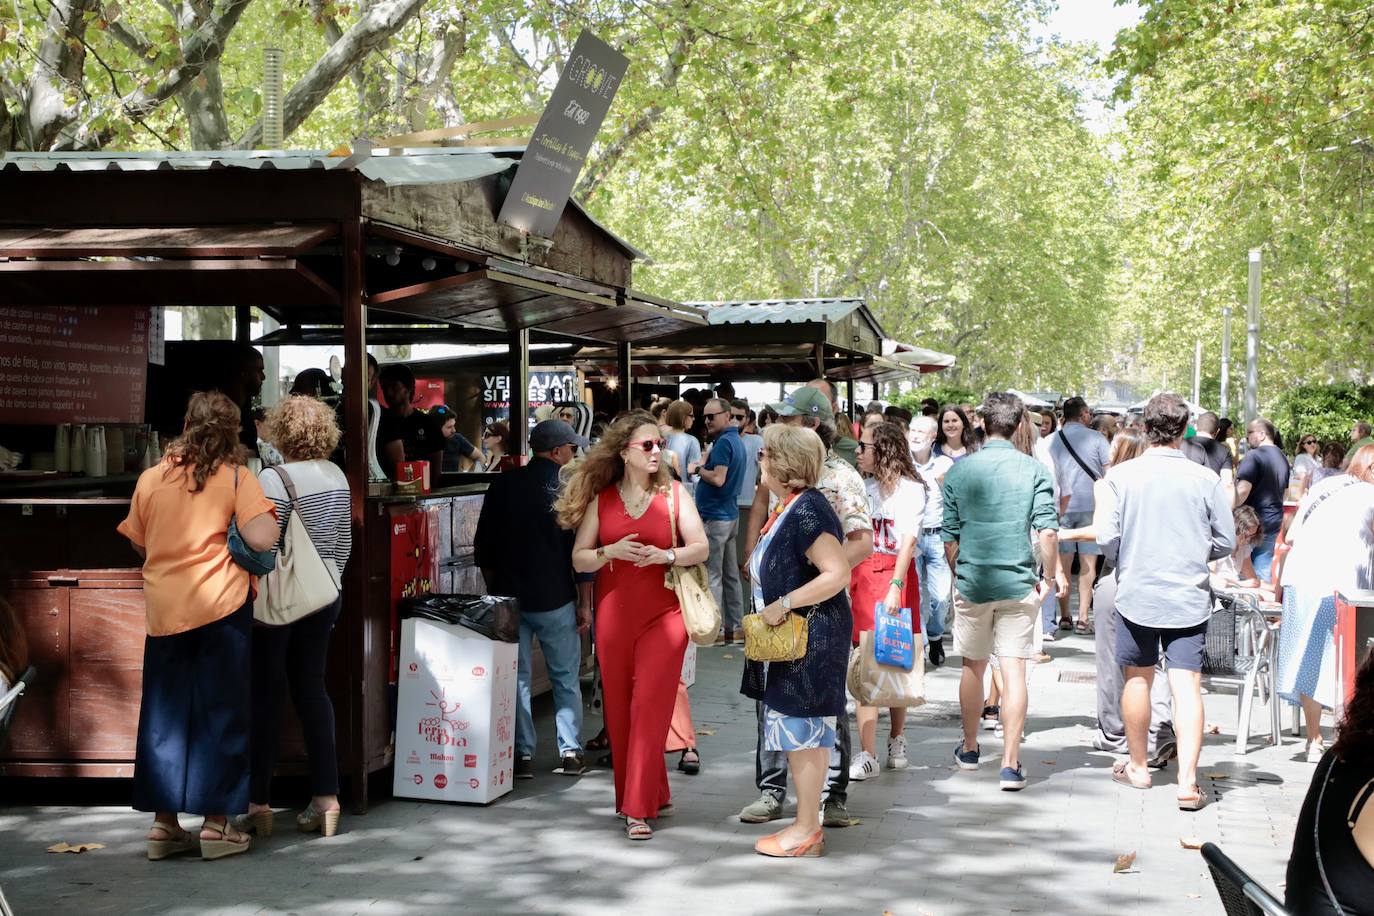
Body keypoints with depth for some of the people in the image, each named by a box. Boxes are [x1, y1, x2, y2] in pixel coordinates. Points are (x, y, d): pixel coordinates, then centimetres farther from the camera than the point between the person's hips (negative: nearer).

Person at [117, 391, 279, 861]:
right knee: (220, 712, 5)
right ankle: (215, 822, 7)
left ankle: (163, 822, 13)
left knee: (164, 713, 11)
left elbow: (139, 543, 15)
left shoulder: (150, 478, 5)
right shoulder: (237, 478, -5)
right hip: (221, 607, -3)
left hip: (164, 607, 3)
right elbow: (262, 539, -15)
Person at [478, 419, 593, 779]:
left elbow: (483, 547, 7)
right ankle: (570, 752, 10)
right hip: (556, 600, -2)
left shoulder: (504, 485, 1)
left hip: (508, 597, 2)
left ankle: (523, 755, 6)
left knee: (516, 679, 7)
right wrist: (585, 604, -1)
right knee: (565, 678, 10)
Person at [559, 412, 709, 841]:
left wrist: (664, 555, -19)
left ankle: (639, 809, -5)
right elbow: (579, 559, 5)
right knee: (619, 711, 8)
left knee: (649, 707, -9)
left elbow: (701, 548, -2)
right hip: (614, 616, 3)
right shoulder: (601, 499, 6)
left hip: (663, 616, -3)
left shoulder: (674, 493, 2)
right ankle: (655, 795, 24)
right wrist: (611, 551, -14)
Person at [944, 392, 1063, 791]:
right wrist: (1048, 577, 3)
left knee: (973, 667, 17)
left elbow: (950, 536, 1)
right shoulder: (1034, 470, -4)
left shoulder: (960, 470, -2)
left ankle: (969, 748, 31)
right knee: (1013, 670, 0)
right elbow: (1048, 531, -10)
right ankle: (1010, 764, -4)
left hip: (971, 581, 1)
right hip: (1018, 583, -1)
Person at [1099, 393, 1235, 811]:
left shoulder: (1121, 475, -8)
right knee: (1187, 686, -2)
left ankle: (1138, 767, 30)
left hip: (1136, 593, 1)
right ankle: (1187, 781, -9)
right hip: (1189, 597, 0)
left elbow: (1107, 538, -9)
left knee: (1138, 678, 17)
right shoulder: (1205, 479, -6)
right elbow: (1227, 541, 0)